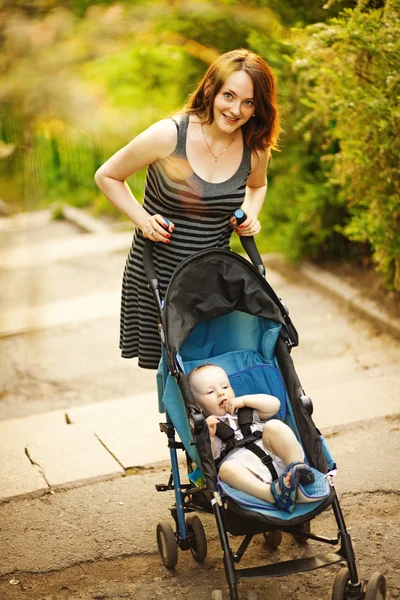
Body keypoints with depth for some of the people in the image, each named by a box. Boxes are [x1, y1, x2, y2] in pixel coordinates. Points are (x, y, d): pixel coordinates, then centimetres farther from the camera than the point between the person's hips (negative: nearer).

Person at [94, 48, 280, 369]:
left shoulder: (255, 148, -3)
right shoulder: (168, 136, -16)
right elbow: (107, 176, -2)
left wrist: (250, 215, 2)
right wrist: (143, 220, -13)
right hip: (158, 271, -3)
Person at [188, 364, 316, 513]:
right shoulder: (207, 427, 22)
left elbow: (274, 404, 17)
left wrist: (244, 400, 13)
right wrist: (209, 436, -8)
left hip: (277, 458, 3)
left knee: (273, 426, -20)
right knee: (226, 468, -35)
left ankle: (297, 466, -31)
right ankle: (273, 493, -55)